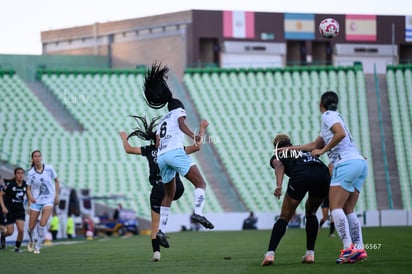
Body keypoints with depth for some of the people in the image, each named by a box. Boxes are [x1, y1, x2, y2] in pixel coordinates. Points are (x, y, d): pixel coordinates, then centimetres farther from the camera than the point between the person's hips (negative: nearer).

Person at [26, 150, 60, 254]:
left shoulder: (49, 168, -4)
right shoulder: (30, 173, -4)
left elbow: (56, 181, 9)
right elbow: (28, 189, 0)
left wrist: (57, 195, 2)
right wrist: (30, 197, -20)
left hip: (48, 200, -1)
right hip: (36, 201, 1)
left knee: (43, 224, -19)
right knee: (31, 226, 3)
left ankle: (38, 246, -4)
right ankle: (31, 241, 36)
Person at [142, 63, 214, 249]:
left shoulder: (161, 122, 32)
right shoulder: (179, 111, 17)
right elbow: (181, 124, -5)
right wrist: (193, 137, -19)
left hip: (160, 156, 7)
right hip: (175, 152, -7)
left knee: (169, 194, 18)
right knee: (200, 183, -9)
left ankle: (161, 229, 9)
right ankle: (198, 212, -34)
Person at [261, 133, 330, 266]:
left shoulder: (276, 157, 26)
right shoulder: (304, 149, 42)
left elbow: (279, 166, 5)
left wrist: (279, 186, -11)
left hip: (301, 175, -3)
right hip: (323, 174, 3)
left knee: (285, 217, 10)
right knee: (311, 213, 28)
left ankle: (270, 253, -6)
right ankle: (310, 254, 18)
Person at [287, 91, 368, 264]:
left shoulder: (328, 115, 0)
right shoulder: (334, 116, 27)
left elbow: (340, 134, -20)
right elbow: (315, 145, 32)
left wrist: (323, 150, -9)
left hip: (346, 163, -9)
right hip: (360, 163, 9)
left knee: (336, 207, -11)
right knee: (348, 210, 6)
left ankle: (348, 248, -23)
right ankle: (359, 248, -3)